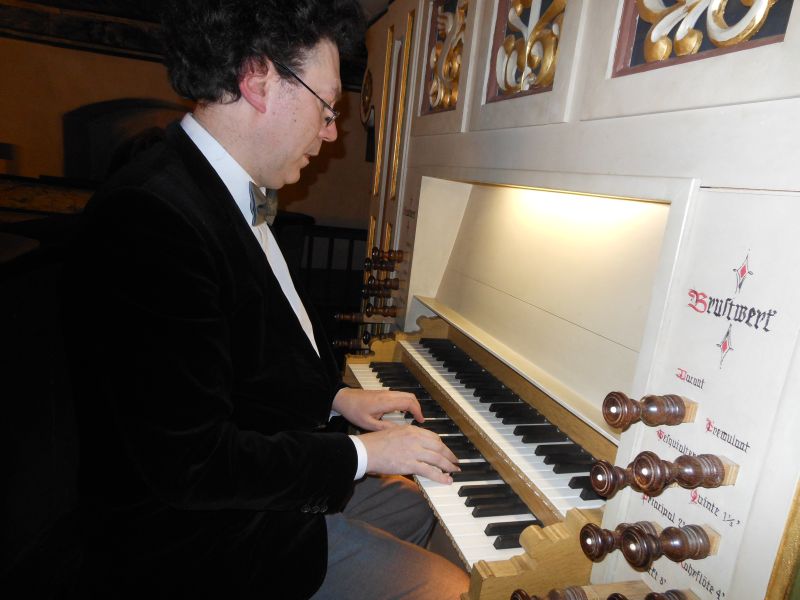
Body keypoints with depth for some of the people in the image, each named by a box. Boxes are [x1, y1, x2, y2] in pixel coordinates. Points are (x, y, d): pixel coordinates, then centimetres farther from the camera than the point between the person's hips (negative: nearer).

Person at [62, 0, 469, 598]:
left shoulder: (236, 200, 4)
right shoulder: (151, 217, -29)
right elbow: (191, 462, -29)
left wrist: (337, 396, 7)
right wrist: (361, 451, -19)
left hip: (269, 481, 9)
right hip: (198, 534, -9)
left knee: (427, 499, 18)